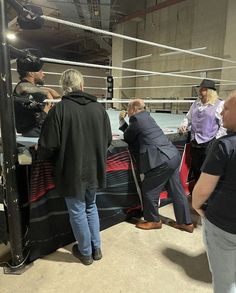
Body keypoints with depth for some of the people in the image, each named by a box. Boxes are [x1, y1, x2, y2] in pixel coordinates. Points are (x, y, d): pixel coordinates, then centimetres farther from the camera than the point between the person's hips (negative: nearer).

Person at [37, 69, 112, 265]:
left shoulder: (59, 109, -16)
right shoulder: (99, 108, -3)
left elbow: (48, 146, -16)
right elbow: (108, 140, 4)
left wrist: (42, 154, 7)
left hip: (73, 172, -4)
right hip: (95, 170, 5)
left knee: (77, 212, 15)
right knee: (91, 207, 24)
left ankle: (86, 252, 34)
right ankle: (96, 248, 37)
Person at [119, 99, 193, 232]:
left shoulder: (136, 119, -9)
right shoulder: (146, 116, 18)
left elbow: (127, 138, 2)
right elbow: (132, 132, 23)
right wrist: (122, 121, 19)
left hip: (163, 160, -10)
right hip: (173, 156, 10)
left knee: (148, 190, 6)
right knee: (176, 190, 17)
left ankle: (154, 221, 25)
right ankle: (185, 222, 30)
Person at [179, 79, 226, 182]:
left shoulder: (220, 104, -6)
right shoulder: (196, 103, 12)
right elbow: (188, 117, 23)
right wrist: (184, 125, 2)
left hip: (209, 143, -6)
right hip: (195, 142, 6)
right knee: (195, 168, 16)